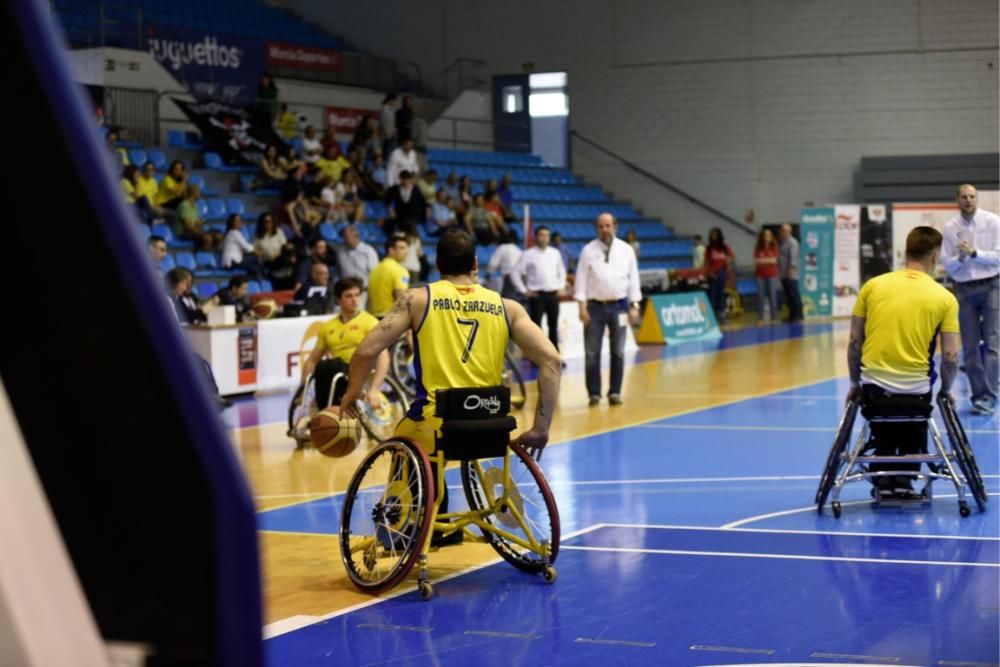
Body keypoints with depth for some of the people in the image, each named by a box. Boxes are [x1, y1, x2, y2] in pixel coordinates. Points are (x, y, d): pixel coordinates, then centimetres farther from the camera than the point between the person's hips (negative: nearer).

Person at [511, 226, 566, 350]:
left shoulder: (555, 253, 8)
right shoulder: (528, 254, -4)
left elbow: (561, 270, 23)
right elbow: (515, 274, -4)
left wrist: (561, 286, 13)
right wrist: (524, 290, -6)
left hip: (553, 294, 4)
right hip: (537, 295, -4)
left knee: (553, 325, 10)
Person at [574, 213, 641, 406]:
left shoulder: (626, 250, 4)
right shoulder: (588, 250, 0)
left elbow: (633, 277, 5)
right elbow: (581, 278, -1)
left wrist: (634, 306, 0)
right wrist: (582, 306, -8)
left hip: (618, 305, 1)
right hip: (595, 306, -1)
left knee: (618, 352, 3)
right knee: (592, 353, -1)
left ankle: (615, 392, 12)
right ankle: (594, 393, 6)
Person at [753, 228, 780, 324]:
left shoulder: (774, 247, 0)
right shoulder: (758, 248, 2)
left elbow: (774, 260, -10)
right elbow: (756, 261, -7)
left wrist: (762, 260, -6)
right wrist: (768, 260, -10)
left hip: (772, 275, -1)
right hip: (760, 275, 1)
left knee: (772, 296, -1)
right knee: (760, 296, 0)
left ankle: (774, 317, 5)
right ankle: (760, 318, 4)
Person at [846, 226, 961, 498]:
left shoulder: (872, 286, 1)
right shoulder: (945, 298, -3)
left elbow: (854, 342, 4)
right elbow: (950, 356, -4)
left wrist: (856, 384, 17)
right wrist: (945, 391, 13)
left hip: (874, 383, 1)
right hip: (916, 388, -1)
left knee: (882, 435, 31)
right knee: (913, 436, 31)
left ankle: (883, 479, 14)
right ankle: (905, 478, 13)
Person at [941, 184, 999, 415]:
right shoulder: (950, 227, 3)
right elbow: (947, 264, 2)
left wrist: (974, 253, -18)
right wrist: (960, 258, -17)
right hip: (964, 290, 2)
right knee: (969, 346, 4)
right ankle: (978, 394, 13)